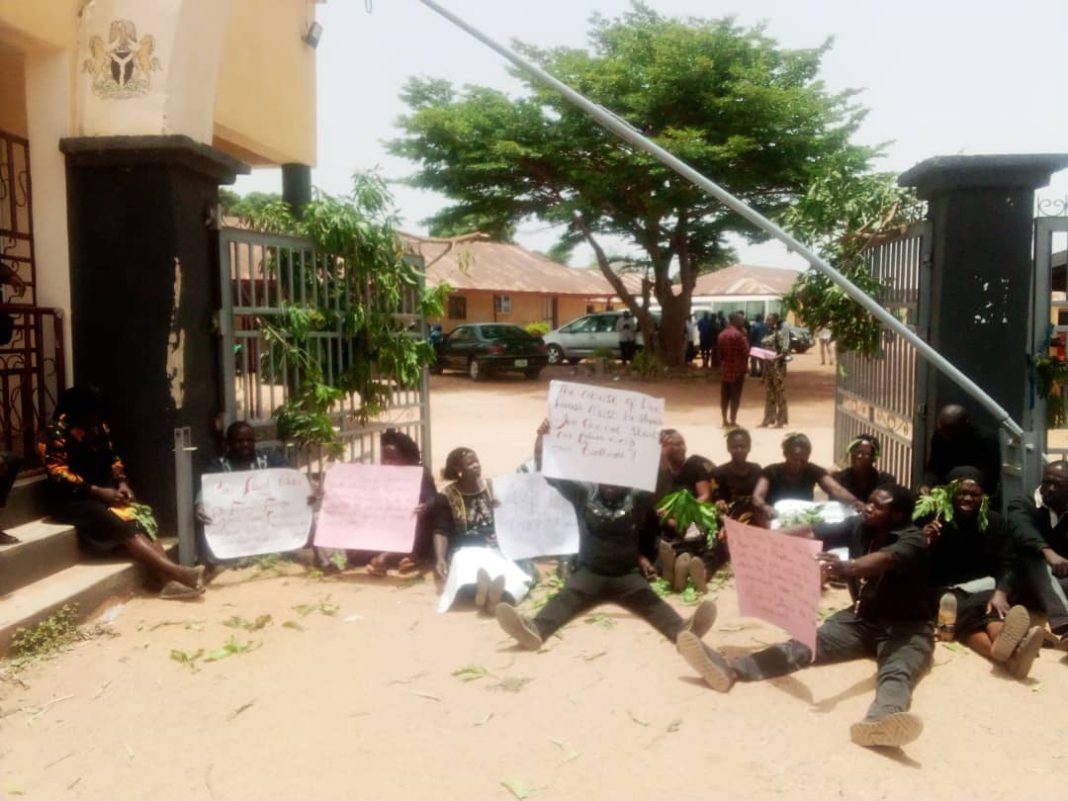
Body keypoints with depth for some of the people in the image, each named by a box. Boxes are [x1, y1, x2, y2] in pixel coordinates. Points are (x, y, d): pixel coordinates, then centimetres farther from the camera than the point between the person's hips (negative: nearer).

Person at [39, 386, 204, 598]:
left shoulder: (99, 426, 7)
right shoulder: (56, 434, -12)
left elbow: (112, 457, 16)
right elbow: (60, 476, -18)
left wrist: (121, 483, -3)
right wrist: (99, 492, -24)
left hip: (104, 491, 6)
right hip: (71, 499, -6)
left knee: (140, 517, -22)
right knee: (121, 525, -29)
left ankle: (171, 580, -35)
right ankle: (176, 572, -38)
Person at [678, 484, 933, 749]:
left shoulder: (911, 540, -17)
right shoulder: (858, 527, 3)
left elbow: (885, 559, -39)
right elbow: (811, 534, -4)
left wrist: (848, 568, -61)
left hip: (905, 628, -5)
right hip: (860, 620, 5)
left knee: (897, 670, -36)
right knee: (805, 644, -19)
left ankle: (881, 719, -72)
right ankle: (729, 670, -41)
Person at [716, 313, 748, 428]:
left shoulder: (722, 334, 9)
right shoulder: (738, 334, -14)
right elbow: (746, 351, -10)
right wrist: (745, 336, -3)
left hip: (724, 369, 7)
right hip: (737, 369, -7)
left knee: (724, 396, 9)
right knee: (735, 396, -2)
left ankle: (725, 421, 13)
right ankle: (733, 421, 0)